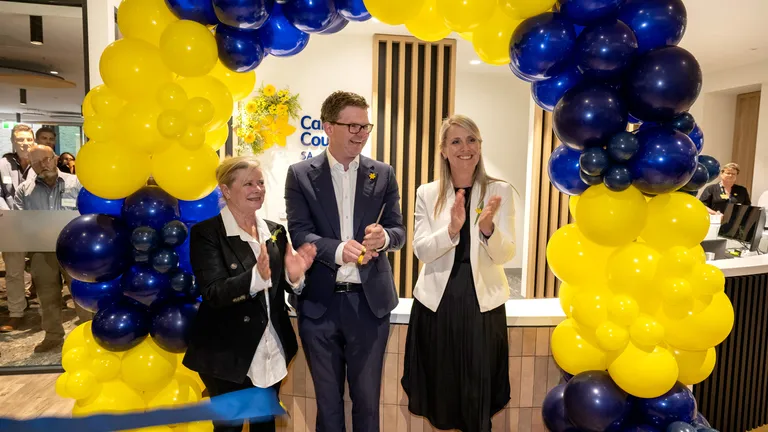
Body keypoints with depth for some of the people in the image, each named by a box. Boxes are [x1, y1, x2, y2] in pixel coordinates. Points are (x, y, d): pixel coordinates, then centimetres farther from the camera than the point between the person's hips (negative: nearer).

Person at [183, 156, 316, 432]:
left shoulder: (276, 232, 4)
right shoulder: (206, 233, -11)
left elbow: (285, 286, 6)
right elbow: (213, 294, -21)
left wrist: (294, 275, -16)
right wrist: (256, 276, -37)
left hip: (272, 351, 5)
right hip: (228, 355, -5)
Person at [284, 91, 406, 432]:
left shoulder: (383, 174, 4)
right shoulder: (300, 175, -1)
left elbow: (399, 231, 2)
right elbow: (299, 233, -9)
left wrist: (383, 236, -22)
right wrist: (338, 250, -28)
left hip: (369, 302, 1)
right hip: (319, 304, -1)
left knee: (367, 399, 14)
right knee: (327, 400, 17)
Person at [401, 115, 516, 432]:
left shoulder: (500, 191, -2)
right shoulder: (427, 193, 1)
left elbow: (505, 255, -7)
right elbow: (421, 250, -7)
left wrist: (488, 228, -26)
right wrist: (451, 229, -25)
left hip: (482, 301, -1)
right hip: (437, 301, 1)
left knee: (478, 391, 10)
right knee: (439, 386, 14)